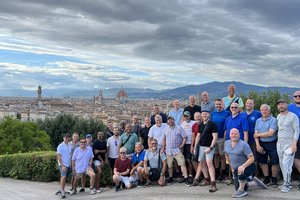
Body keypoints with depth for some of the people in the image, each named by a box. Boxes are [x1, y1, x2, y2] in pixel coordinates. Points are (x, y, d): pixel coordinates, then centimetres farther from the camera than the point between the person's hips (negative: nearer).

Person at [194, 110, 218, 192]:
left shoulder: (212, 124, -8)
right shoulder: (200, 125, 12)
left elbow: (215, 137, -12)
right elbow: (198, 136, 17)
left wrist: (210, 147, -18)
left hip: (209, 147, -7)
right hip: (201, 146, 7)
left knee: (209, 163, -18)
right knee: (202, 163, 11)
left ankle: (213, 184, -19)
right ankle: (207, 180, 27)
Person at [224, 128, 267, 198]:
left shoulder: (243, 144, -20)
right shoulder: (226, 143, -2)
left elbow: (251, 159, -23)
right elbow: (227, 155, 17)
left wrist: (243, 166, -36)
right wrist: (231, 166, 16)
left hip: (248, 167, -7)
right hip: (236, 169, 7)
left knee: (240, 172, -39)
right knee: (238, 188, 9)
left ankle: (241, 191, -14)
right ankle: (255, 182, 34)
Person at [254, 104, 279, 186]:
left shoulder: (273, 120, -9)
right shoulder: (258, 121, 8)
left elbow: (270, 133, -17)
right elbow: (256, 134, 3)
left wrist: (258, 134, -6)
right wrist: (258, 145, -8)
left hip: (272, 144, -5)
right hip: (261, 144, 5)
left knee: (275, 162, -1)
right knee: (263, 162, 11)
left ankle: (274, 179, 16)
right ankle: (266, 179, 25)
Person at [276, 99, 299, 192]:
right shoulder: (278, 116, 14)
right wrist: (278, 140, 11)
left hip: (289, 144, -7)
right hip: (279, 144, 7)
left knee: (286, 164, -11)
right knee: (282, 164, 7)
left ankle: (287, 185, -4)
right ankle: (286, 182, 16)